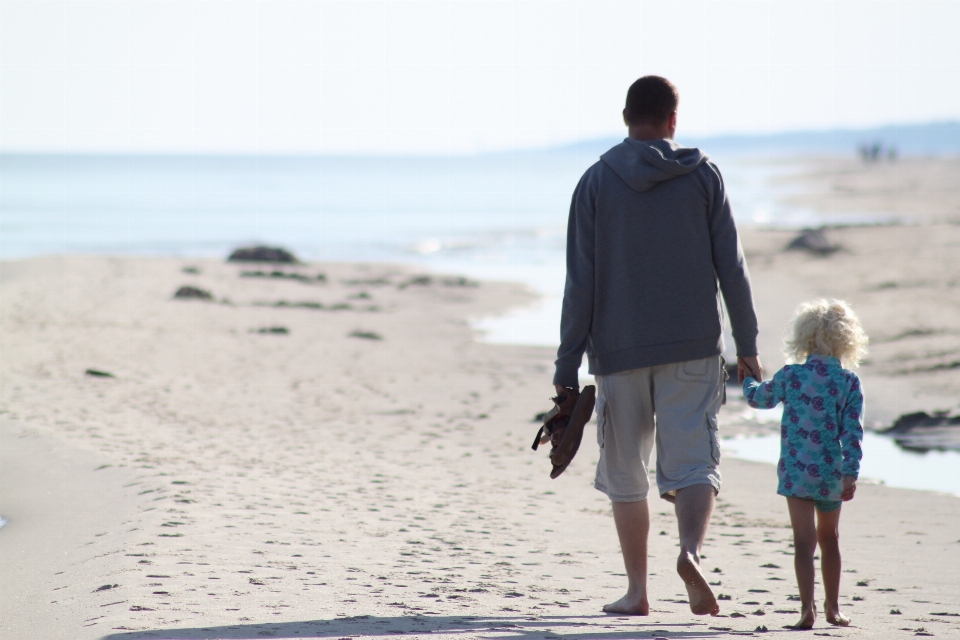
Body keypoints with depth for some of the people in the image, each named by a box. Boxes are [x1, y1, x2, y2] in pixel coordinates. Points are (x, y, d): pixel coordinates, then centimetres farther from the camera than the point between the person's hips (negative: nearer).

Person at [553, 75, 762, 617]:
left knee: (625, 473, 11)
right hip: (694, 346, 0)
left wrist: (568, 367, 1)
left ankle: (637, 591, 15)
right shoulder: (702, 175, 2)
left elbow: (581, 283, -2)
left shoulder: (597, 182, 1)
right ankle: (691, 550, -28)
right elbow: (731, 265, 1)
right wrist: (747, 344, 8)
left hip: (619, 349, 0)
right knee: (694, 461, -1)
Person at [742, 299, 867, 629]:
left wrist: (749, 380, 37)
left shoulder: (791, 376, -3)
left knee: (804, 541, -8)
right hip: (832, 474, 2)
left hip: (797, 472, -2)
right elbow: (852, 431, -8)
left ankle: (807, 607, -22)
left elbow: (758, 398, 15)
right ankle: (832, 607, 28)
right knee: (829, 538, 19)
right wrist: (851, 474, -8)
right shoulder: (850, 382, -2)